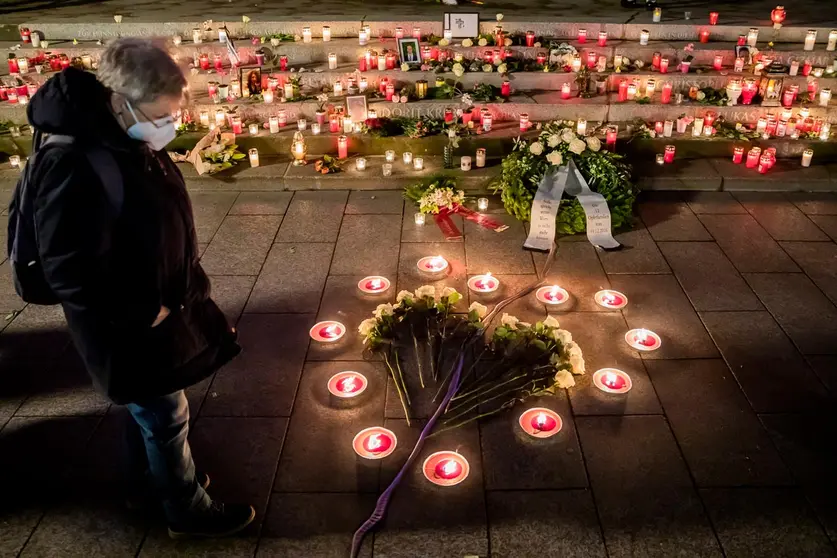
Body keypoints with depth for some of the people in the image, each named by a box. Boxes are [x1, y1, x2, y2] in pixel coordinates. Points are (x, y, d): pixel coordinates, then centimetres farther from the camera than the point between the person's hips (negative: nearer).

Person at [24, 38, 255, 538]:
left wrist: (184, 287, 12)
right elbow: (71, 273, -29)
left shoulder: (131, 140, -2)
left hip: (156, 305, 8)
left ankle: (153, 474, 51)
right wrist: (144, 313, -21)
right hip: (130, 328, -8)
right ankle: (189, 511, 32)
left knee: (148, 409, 27)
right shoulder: (73, 165, -31)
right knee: (166, 417, 10)